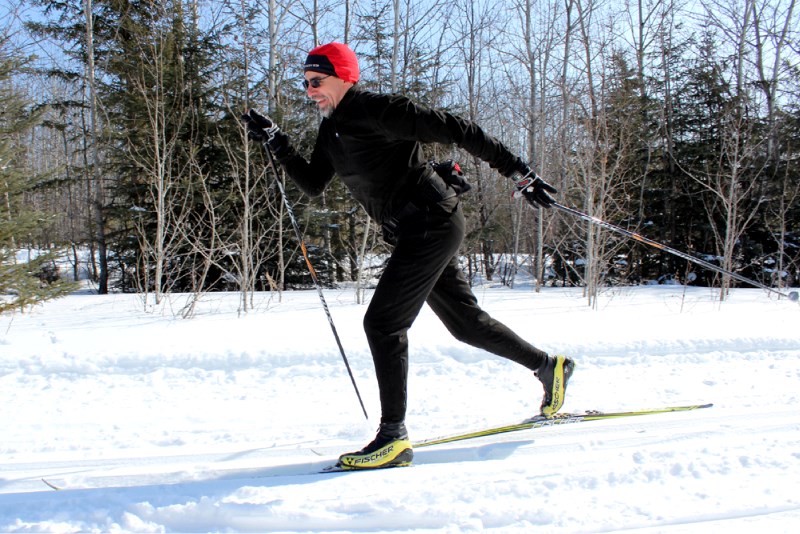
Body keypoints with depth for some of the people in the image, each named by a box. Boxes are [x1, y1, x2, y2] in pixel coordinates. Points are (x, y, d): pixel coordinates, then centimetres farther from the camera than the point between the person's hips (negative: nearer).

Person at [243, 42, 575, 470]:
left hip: (433, 223, -10)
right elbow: (312, 184, 13)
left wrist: (516, 172, -17)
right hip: (414, 234, 10)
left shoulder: (379, 111, -15)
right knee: (464, 320, 18)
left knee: (382, 322, -14)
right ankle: (549, 366, 35)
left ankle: (393, 436, -7)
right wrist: (275, 142, 3)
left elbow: (455, 130, -16)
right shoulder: (331, 129, 11)